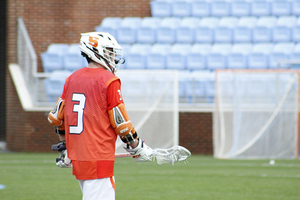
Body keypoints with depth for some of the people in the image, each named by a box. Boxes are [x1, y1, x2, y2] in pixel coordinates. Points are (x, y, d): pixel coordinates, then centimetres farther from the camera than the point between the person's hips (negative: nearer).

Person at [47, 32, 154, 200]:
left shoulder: (72, 79, 10)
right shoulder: (109, 80, -11)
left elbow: (57, 117, 16)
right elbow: (120, 122, -10)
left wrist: (65, 148, 29)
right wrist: (138, 148, 4)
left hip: (76, 157, 8)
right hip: (98, 158, -8)